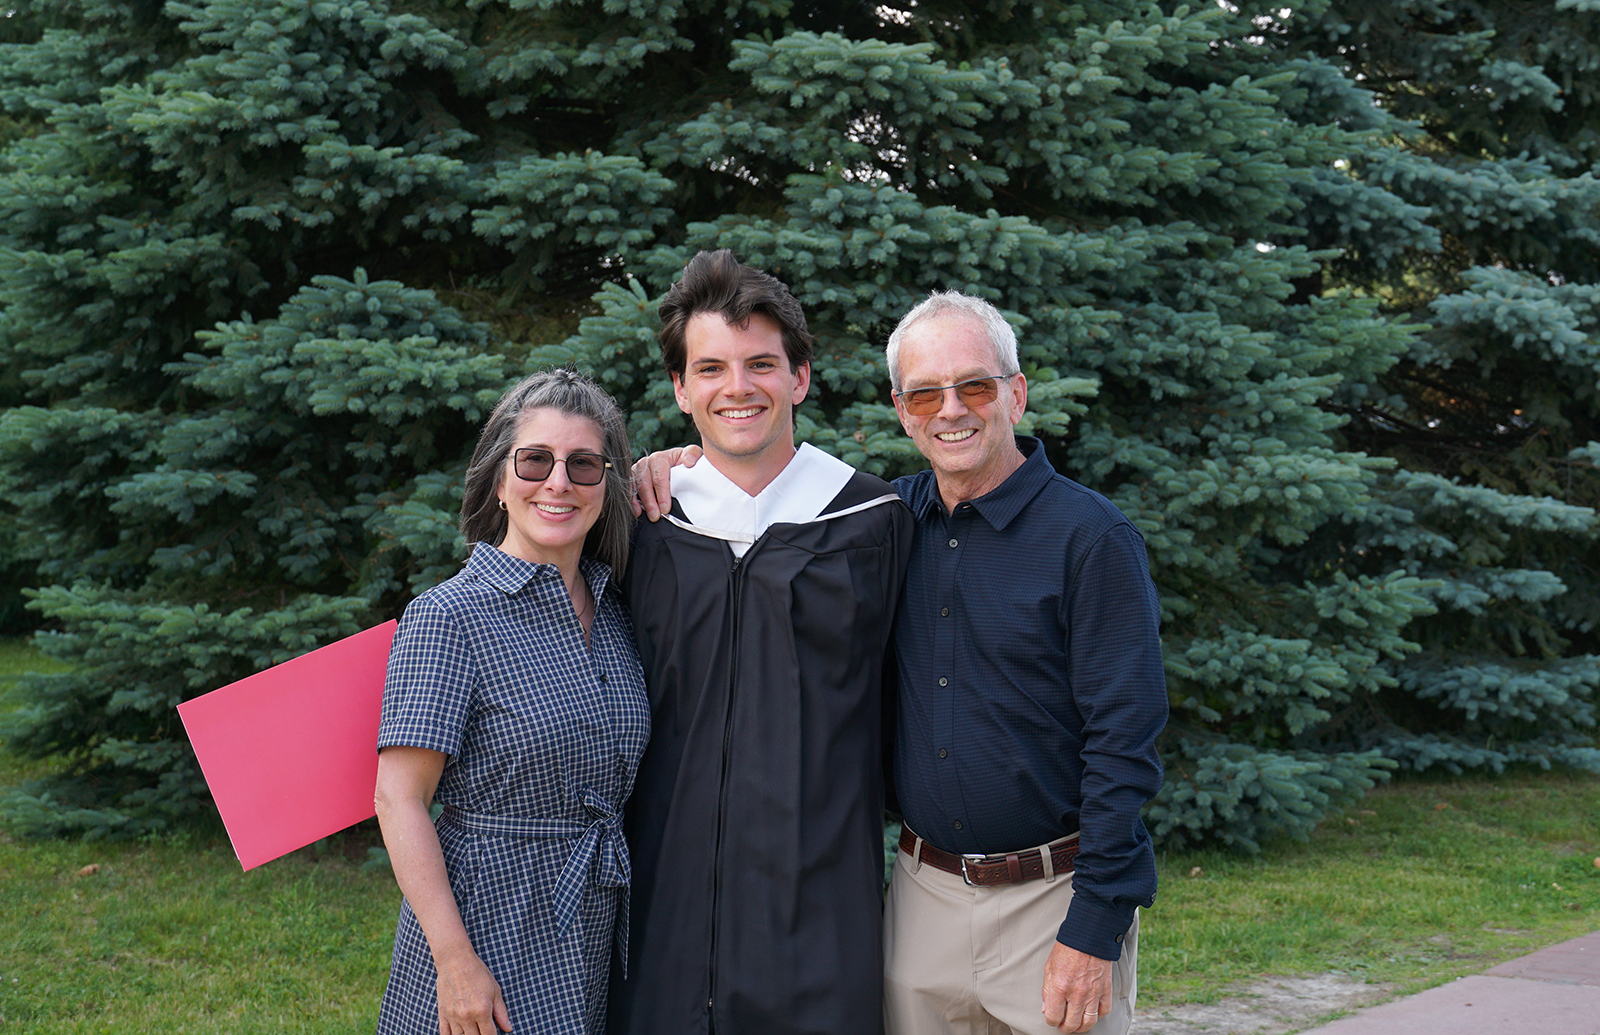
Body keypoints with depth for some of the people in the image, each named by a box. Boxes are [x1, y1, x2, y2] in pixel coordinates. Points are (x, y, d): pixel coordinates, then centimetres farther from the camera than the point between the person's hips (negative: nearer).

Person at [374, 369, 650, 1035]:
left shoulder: (614, 607, 5)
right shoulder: (451, 617, -12)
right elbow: (399, 799, -14)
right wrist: (454, 958, -21)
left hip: (596, 934, 6)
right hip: (489, 928, -6)